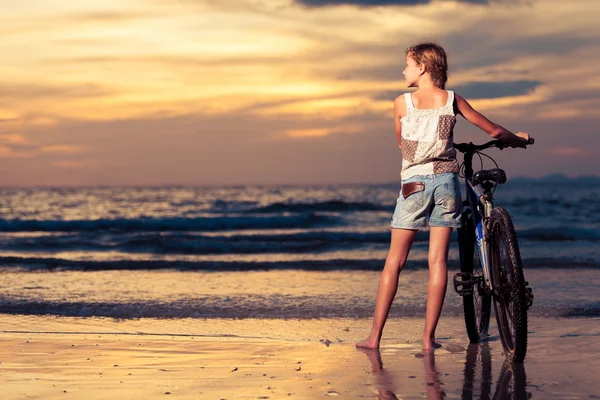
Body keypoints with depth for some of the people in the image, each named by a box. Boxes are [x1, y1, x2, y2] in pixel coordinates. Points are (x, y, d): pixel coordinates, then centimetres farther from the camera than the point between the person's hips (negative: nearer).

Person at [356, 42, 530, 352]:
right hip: (446, 180, 1)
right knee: (438, 260, 3)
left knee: (394, 262, 4)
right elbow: (493, 131, 12)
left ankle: (375, 336, 4)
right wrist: (517, 140, 32)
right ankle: (428, 337, 2)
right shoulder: (452, 100, 5)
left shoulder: (402, 103, 1)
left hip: (414, 182, -1)